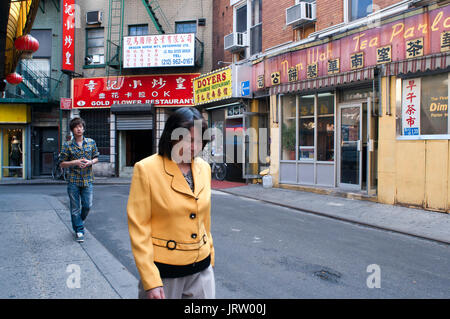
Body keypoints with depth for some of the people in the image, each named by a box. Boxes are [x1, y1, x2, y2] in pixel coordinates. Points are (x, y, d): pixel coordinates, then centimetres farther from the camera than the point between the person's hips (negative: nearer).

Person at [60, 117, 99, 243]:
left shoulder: (91, 142, 5)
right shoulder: (67, 145, -1)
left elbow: (96, 158, 14)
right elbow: (62, 164, 2)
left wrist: (90, 162, -8)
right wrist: (75, 162, -14)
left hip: (87, 179, 2)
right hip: (73, 180, -1)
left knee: (87, 205, 4)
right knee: (75, 207, 3)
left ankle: (79, 222, 34)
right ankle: (79, 230, 15)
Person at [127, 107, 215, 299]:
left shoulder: (204, 168, 4)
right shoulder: (146, 169, -12)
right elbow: (138, 227, -11)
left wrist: (210, 258, 15)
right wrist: (150, 281, -13)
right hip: (164, 271, -4)